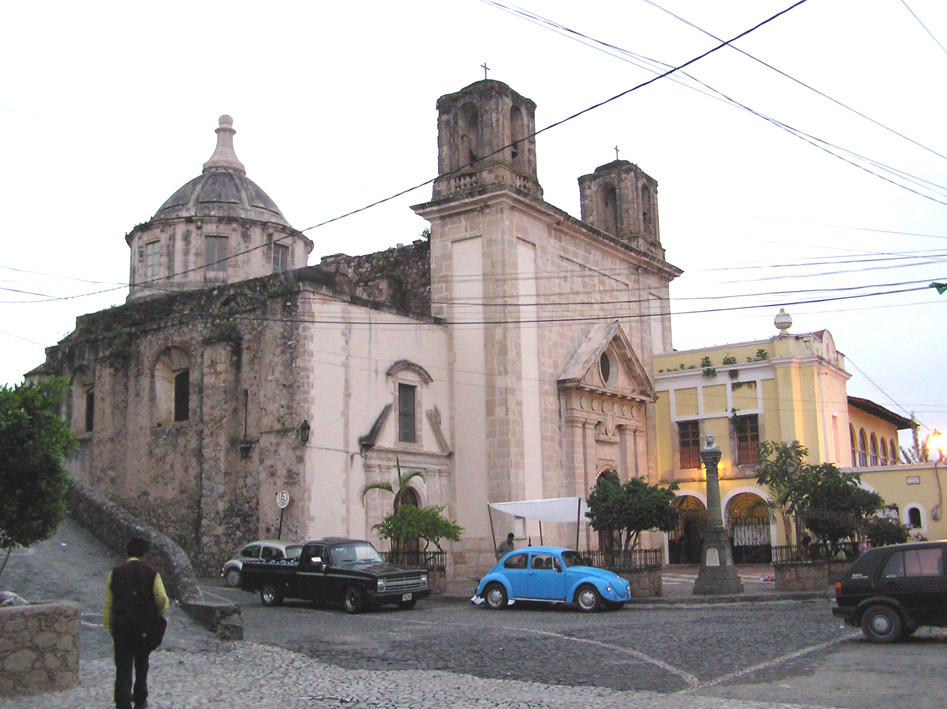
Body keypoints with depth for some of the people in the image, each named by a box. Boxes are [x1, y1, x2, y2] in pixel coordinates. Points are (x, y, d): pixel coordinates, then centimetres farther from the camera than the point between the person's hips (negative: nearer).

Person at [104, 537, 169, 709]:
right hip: (144, 627, 0)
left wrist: (109, 626, 10)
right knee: (141, 664, 17)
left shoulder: (116, 572, 0)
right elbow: (163, 601, -5)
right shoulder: (151, 572, -4)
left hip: (121, 626, 0)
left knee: (123, 666, 2)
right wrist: (156, 615, 15)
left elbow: (108, 603, 2)